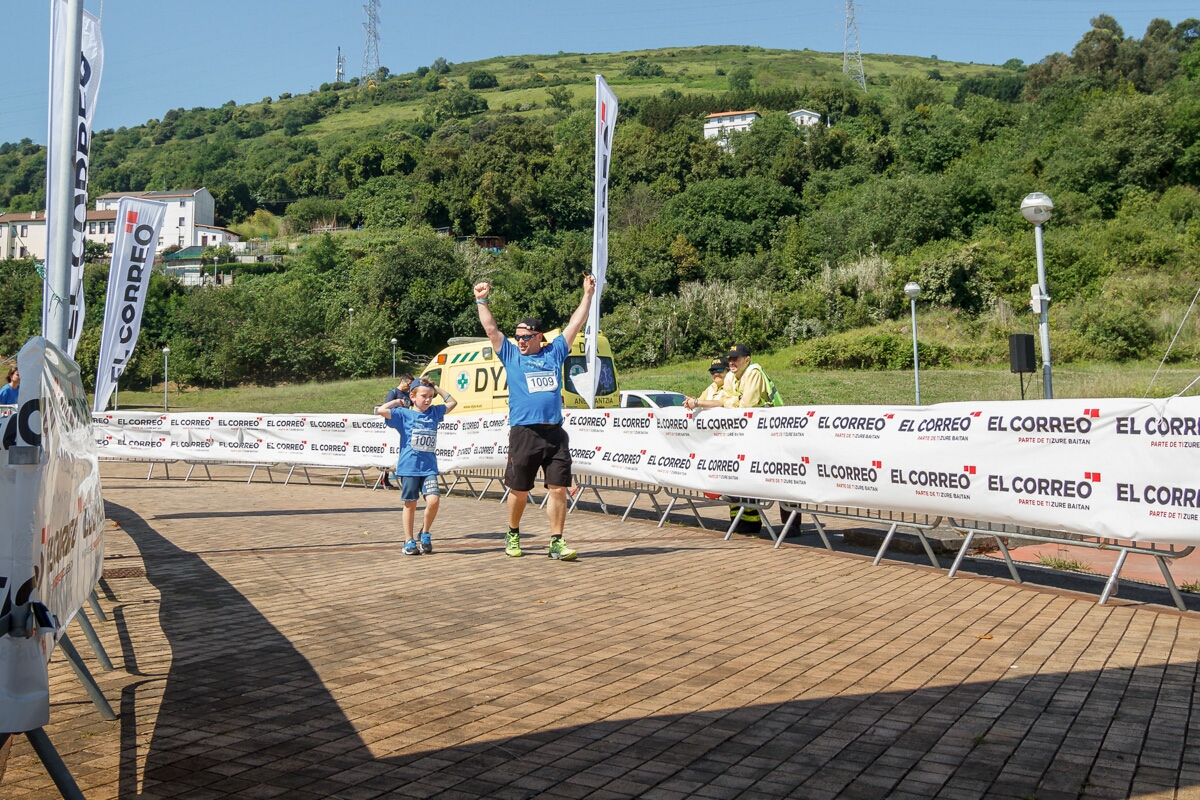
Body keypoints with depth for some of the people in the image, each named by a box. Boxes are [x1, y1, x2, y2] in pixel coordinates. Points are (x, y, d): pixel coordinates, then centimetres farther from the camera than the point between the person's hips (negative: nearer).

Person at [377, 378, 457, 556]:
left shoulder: (434, 412, 12)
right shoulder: (404, 414, 0)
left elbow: (452, 403, 23)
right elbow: (381, 410, -12)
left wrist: (436, 388, 17)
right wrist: (396, 402, 2)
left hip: (429, 468, 3)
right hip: (409, 467, -3)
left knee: (433, 501, -13)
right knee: (410, 504, 4)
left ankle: (425, 534, 10)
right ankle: (409, 541, 16)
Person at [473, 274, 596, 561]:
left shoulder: (554, 353, 14)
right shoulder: (511, 355, 11)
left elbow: (575, 324, 18)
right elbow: (491, 329, 10)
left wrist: (587, 295, 21)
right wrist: (481, 300, 10)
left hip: (555, 434, 1)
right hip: (524, 433, -1)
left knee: (558, 489, -1)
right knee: (519, 491, 6)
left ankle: (557, 542, 5)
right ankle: (513, 535, 26)